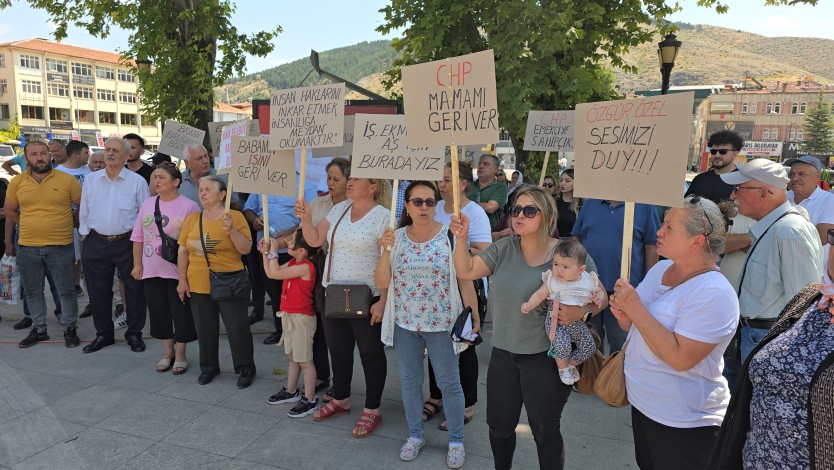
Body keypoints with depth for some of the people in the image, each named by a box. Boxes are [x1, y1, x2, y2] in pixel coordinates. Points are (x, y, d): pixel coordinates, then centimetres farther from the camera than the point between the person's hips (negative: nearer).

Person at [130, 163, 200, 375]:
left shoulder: (188, 206, -9)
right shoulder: (147, 204, 7)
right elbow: (138, 237, 11)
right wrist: (137, 264, 9)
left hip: (178, 270, -5)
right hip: (151, 270, 5)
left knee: (181, 313, 4)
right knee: (159, 312, 12)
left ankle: (180, 355, 20)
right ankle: (167, 352, 29)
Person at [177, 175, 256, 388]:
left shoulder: (235, 216, -6)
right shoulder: (192, 219, 6)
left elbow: (246, 249, -10)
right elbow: (183, 251, 8)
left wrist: (231, 230, -23)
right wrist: (182, 280, 4)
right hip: (199, 286, 4)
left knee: (237, 328, 3)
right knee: (205, 329, 14)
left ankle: (246, 368, 19)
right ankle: (209, 367, 32)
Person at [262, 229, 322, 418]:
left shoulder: (306, 266, -23)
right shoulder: (293, 263, 6)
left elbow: (275, 274, -25)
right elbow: (270, 273, 13)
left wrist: (273, 251, -14)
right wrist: (266, 253, 4)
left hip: (301, 318, -9)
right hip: (289, 316, 9)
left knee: (305, 360, -2)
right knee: (292, 357, 21)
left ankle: (310, 400, 7)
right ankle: (291, 391, 36)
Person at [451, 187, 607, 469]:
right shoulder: (504, 249, 1)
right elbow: (466, 272, -4)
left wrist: (580, 311, -26)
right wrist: (461, 238, -18)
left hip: (546, 357, -4)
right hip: (503, 353, 5)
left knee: (545, 431, 12)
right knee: (499, 426, 19)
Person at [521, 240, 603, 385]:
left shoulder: (589, 281, -5)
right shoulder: (551, 280, -9)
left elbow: (599, 292, 12)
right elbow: (540, 294, -5)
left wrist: (597, 298, -11)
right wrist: (529, 305, -21)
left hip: (577, 322, 3)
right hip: (555, 321, -3)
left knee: (589, 346, 1)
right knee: (562, 345, -24)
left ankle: (571, 364, 27)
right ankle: (563, 368, 8)